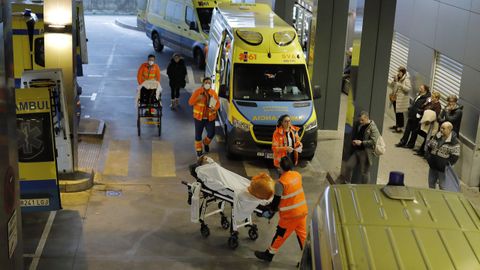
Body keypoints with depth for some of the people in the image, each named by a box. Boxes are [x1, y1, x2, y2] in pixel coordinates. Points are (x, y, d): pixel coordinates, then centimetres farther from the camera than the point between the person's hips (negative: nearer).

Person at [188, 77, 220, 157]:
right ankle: (199, 149, 22)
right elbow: (190, 102, -7)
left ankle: (205, 143, 34)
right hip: (199, 117, -2)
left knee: (211, 133, 0)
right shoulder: (198, 92, -7)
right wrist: (198, 99, -23)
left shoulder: (213, 93, 0)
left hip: (210, 118, 2)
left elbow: (218, 104, 5)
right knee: (198, 134, 4)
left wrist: (214, 108, -16)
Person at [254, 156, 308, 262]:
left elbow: (276, 200, -14)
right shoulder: (297, 175, -2)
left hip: (290, 214, -6)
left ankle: (269, 254, 26)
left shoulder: (281, 182, -21)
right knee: (302, 234, 16)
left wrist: (270, 212, 2)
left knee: (280, 235, 10)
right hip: (302, 211, 6)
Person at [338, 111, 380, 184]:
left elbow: (373, 141, -21)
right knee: (348, 166, 4)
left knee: (364, 172, 2)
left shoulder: (373, 128, -14)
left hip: (366, 153, -7)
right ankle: (344, 183, 17)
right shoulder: (359, 125, 9)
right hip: (357, 151, 7)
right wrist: (354, 141, 4)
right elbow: (354, 135, 24)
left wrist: (361, 143, -20)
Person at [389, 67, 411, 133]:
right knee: (396, 112, 16)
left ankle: (400, 127, 0)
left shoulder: (406, 80, -13)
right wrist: (394, 80, -5)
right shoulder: (397, 78, 10)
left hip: (401, 99, -8)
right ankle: (397, 125, 30)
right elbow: (391, 85, 13)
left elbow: (409, 89, -19)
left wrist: (401, 85, -26)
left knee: (400, 113, -5)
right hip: (395, 98, 8)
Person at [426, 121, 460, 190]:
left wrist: (447, 163, -18)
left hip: (443, 168, -6)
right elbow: (429, 146, 15)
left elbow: (455, 156, -14)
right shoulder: (437, 136, 3)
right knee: (431, 183, 18)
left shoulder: (454, 141, -14)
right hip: (433, 166, 6)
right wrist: (428, 156, 2)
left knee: (443, 187, 1)